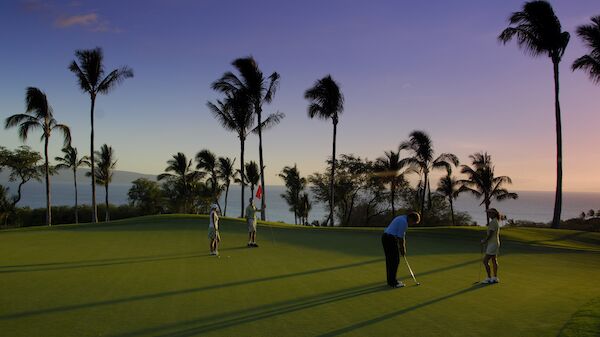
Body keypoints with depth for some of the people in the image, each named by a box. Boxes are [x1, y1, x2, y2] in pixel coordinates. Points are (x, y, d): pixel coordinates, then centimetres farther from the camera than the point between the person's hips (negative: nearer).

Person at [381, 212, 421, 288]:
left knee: (390, 261, 14)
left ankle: (390, 280, 19)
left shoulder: (401, 219, 18)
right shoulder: (404, 222, -14)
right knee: (395, 261, -4)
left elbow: (401, 236, 21)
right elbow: (400, 237, -13)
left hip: (385, 238, 10)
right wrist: (403, 249, -2)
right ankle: (393, 282, 0)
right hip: (390, 239, -10)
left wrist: (403, 247, 19)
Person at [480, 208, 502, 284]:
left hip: (493, 244, -10)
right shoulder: (496, 222, 13)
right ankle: (495, 278, 17)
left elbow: (490, 234, -22)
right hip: (496, 243, 10)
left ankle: (489, 278, -4)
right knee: (494, 260, 12)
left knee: (485, 261, -7)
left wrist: (484, 241, -9)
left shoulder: (493, 222, -19)